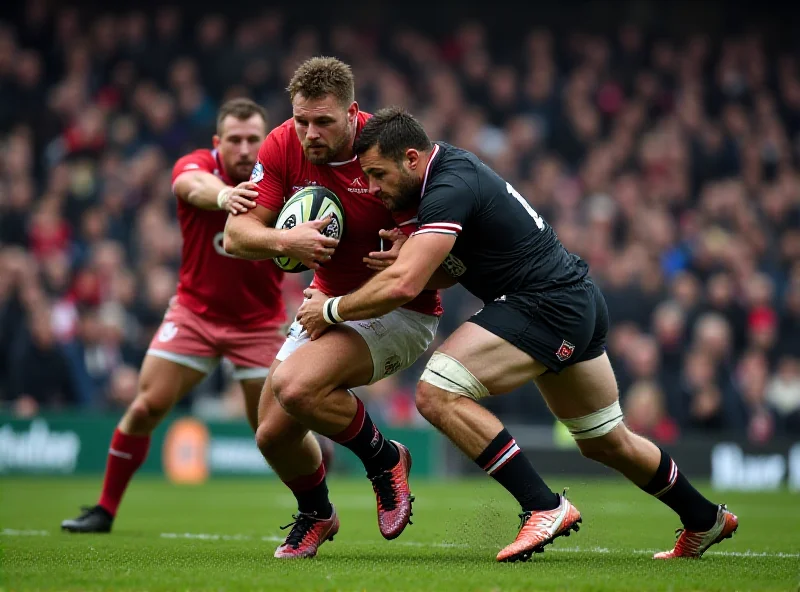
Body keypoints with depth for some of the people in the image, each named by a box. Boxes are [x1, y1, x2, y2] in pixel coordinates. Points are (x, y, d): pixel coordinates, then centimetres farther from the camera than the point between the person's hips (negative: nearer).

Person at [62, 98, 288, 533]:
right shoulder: (196, 166, -15)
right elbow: (196, 187, -41)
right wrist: (224, 196, -65)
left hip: (258, 322, -1)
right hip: (194, 311, 1)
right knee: (146, 407, -5)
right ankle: (105, 510, 10)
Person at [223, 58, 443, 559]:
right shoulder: (283, 146, -10)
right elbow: (236, 235, -11)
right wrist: (286, 241, -31)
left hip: (400, 310, -6)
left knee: (295, 387, -29)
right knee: (273, 434, 2)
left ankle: (384, 458, -1)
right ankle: (316, 515, 34)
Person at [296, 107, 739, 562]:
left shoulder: (448, 190, -20)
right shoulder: (450, 164, 9)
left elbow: (402, 286, -28)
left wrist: (331, 309, -15)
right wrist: (406, 250, -2)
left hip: (548, 306, -11)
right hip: (580, 303, 11)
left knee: (438, 395, -19)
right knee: (607, 443, 24)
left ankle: (545, 507, -19)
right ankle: (705, 520, 40)